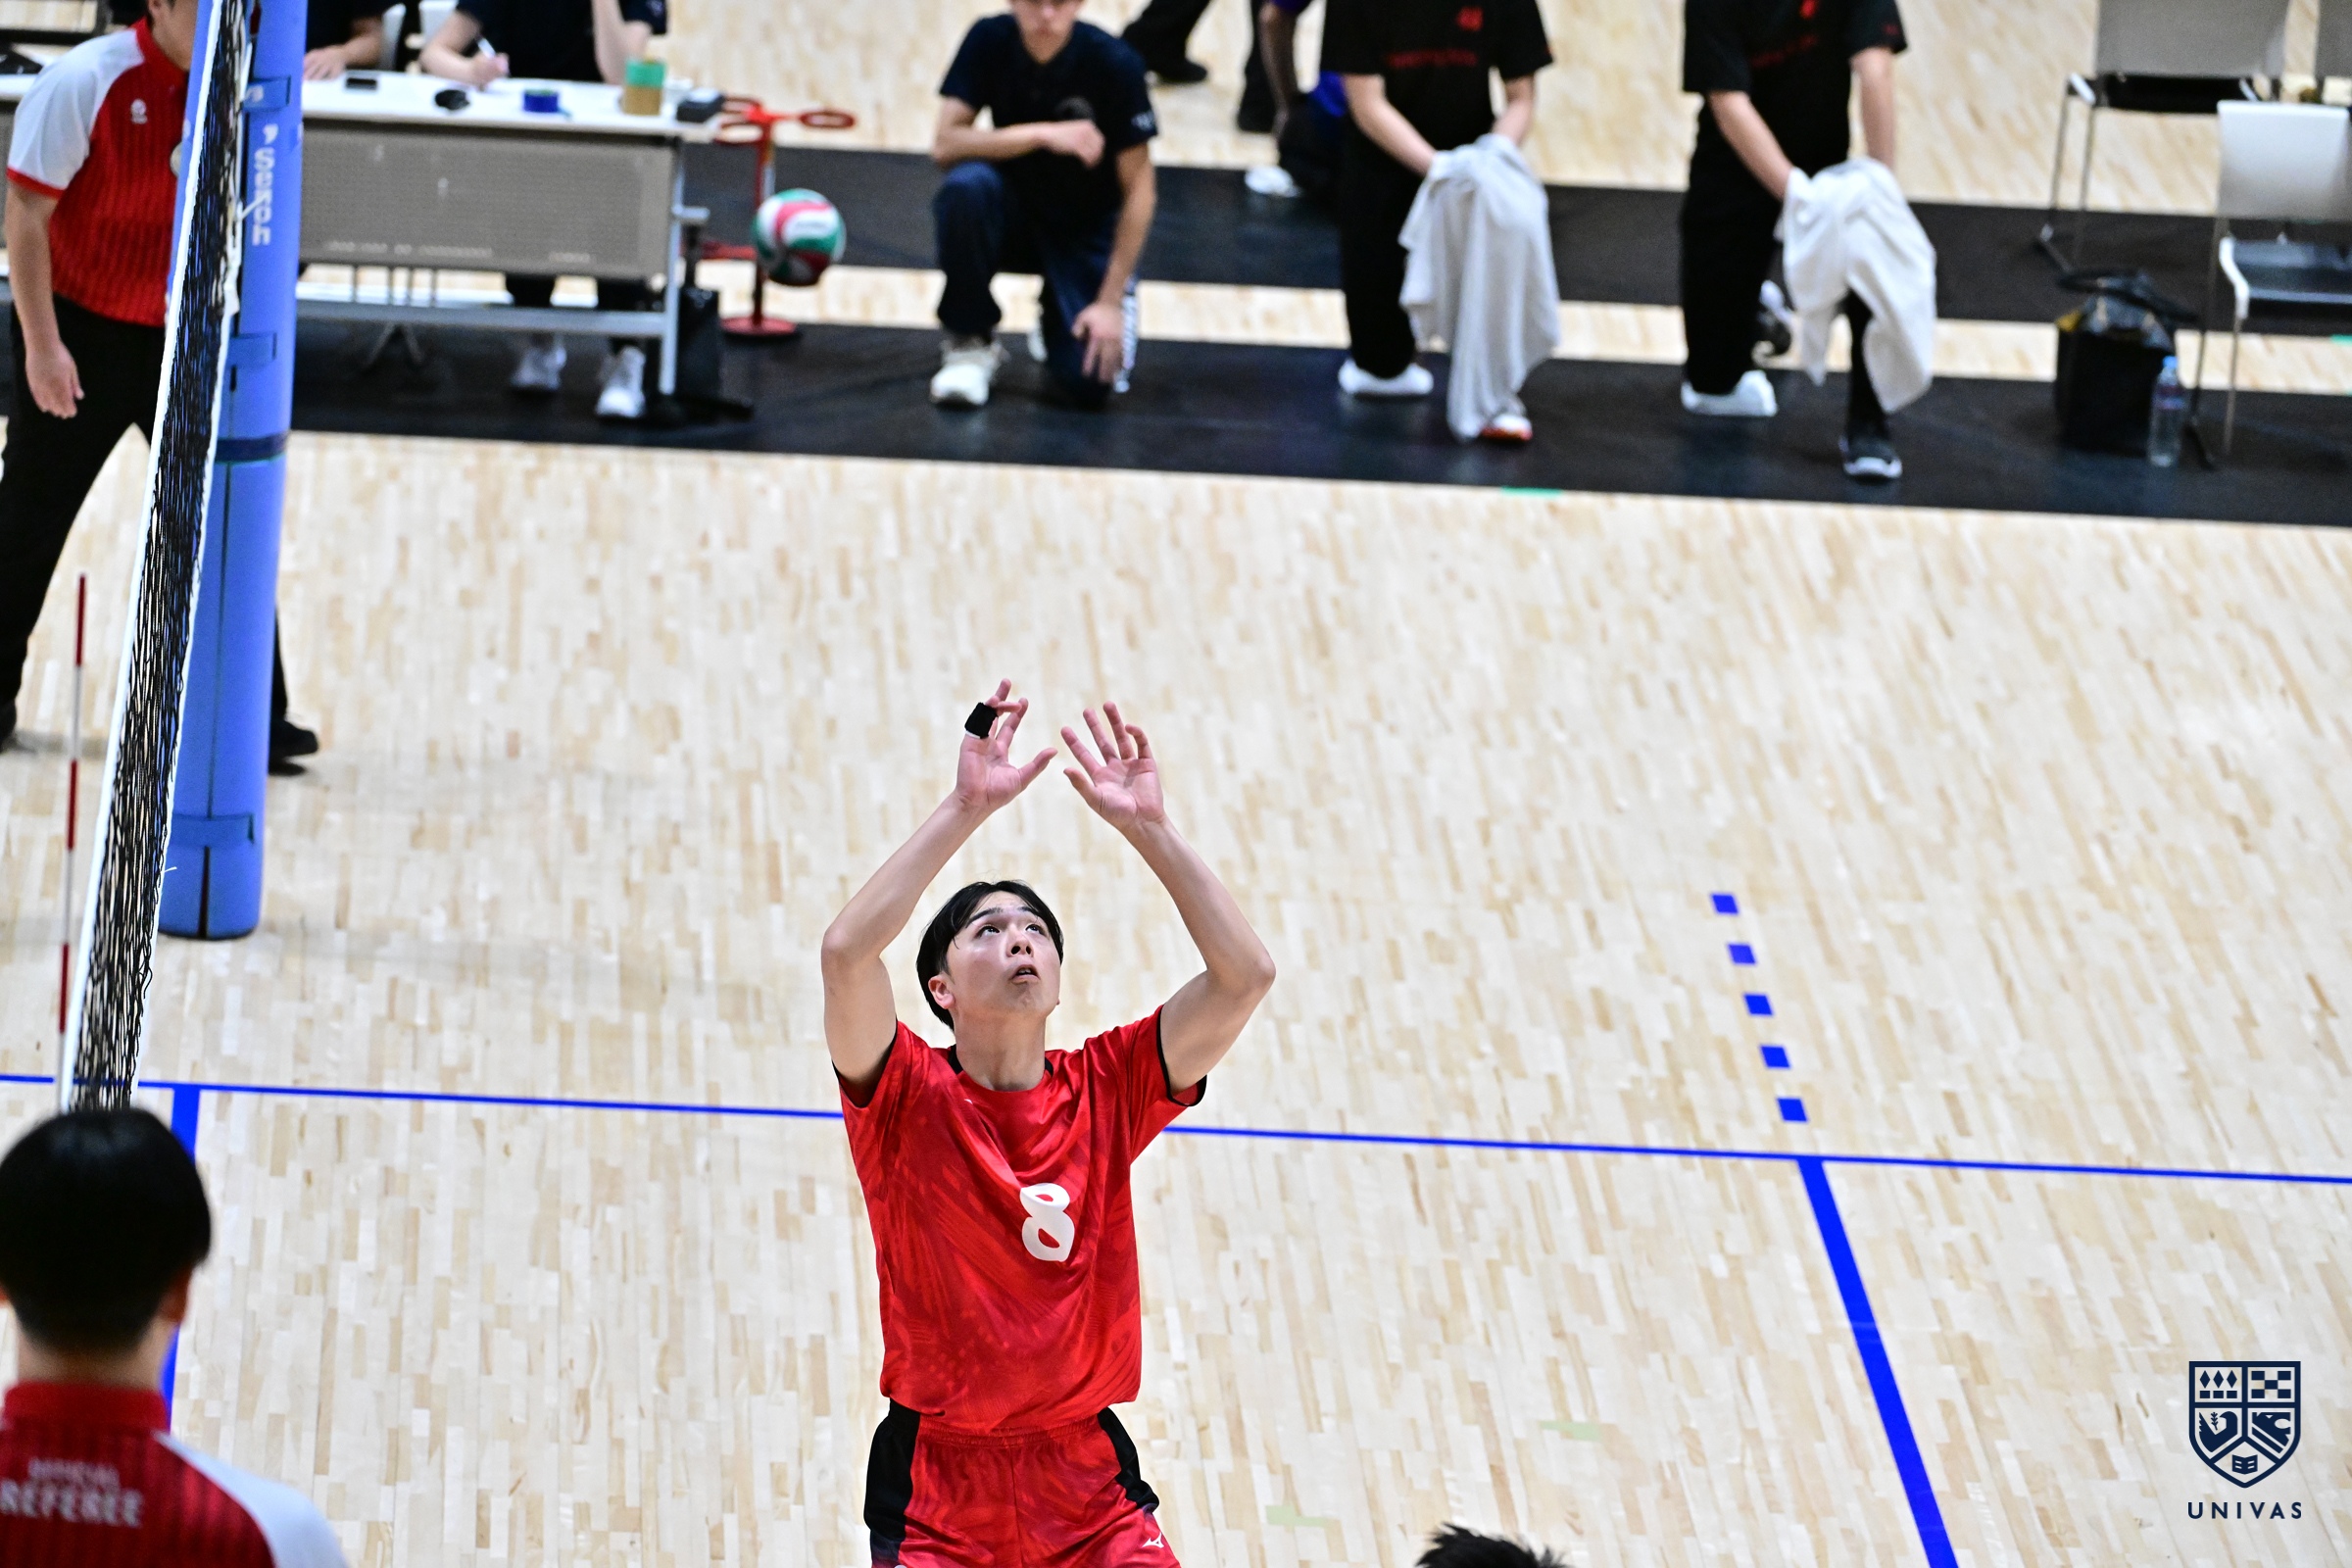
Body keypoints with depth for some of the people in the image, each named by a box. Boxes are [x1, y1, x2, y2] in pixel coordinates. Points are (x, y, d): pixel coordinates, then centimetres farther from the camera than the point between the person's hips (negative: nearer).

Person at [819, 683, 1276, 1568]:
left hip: (1087, 1480, 2)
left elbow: (1245, 975, -6)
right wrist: (966, 809, -22)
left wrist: (1146, 828, -10)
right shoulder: (908, 1095, -5)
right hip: (939, 1479, -2)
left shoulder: (1104, 1090, 2)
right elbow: (846, 952, -23)